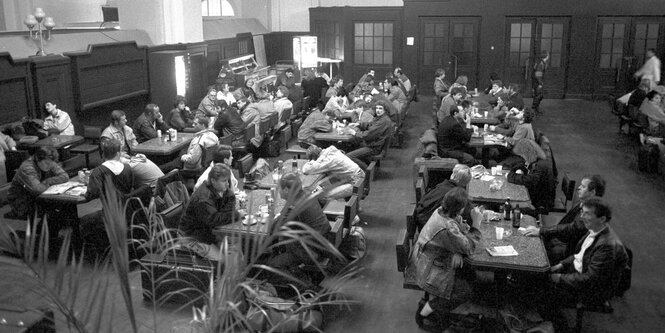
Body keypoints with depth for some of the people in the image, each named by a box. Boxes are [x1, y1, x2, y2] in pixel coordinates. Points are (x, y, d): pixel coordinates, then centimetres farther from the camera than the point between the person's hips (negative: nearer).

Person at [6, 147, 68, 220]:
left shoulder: (50, 164, -8)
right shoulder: (27, 168, -30)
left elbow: (65, 177, -16)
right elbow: (38, 189, -40)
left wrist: (46, 182, -26)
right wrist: (48, 185, -19)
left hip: (36, 197, 7)